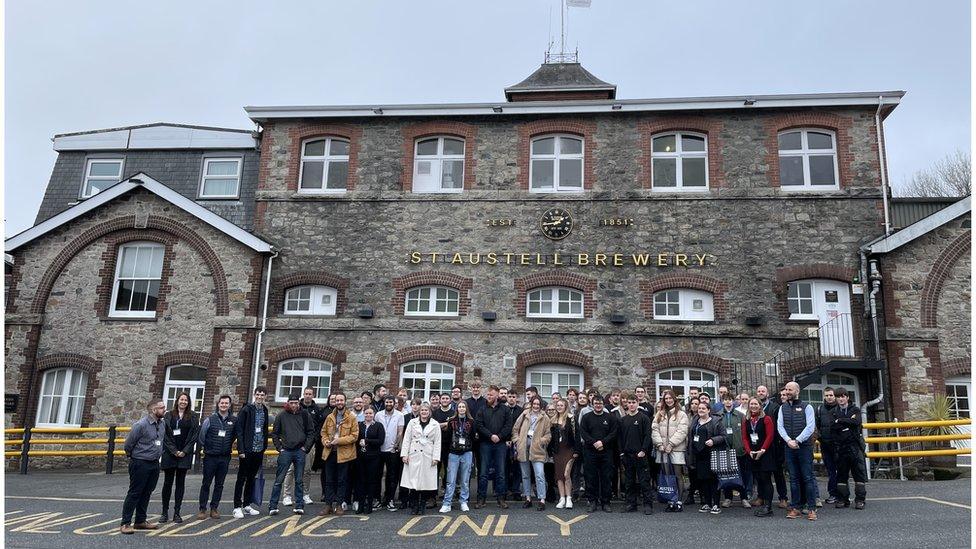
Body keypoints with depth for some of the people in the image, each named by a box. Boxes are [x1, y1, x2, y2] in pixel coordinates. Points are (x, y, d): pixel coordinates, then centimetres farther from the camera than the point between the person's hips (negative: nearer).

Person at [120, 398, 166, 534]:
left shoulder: (162, 424, 5)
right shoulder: (141, 425, -17)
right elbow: (128, 445, -7)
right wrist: (132, 456, 6)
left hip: (154, 464, 7)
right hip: (140, 464, -7)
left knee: (146, 493, 14)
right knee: (134, 493, -2)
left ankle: (141, 521, 24)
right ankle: (125, 523, 5)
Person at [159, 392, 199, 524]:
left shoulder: (193, 417, 4)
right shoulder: (168, 416, 4)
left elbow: (194, 435, 1)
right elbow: (165, 435, -1)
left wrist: (184, 451, -8)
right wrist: (174, 451, -9)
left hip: (184, 454, 0)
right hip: (169, 453, 0)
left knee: (180, 483, 4)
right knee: (167, 482, 4)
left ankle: (176, 512, 10)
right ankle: (165, 512, 13)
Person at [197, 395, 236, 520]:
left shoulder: (234, 420, 0)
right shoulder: (210, 419, -4)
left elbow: (235, 434, 14)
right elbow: (202, 435, 3)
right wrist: (202, 448, 7)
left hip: (225, 458, 2)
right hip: (210, 456, -2)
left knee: (219, 484, 8)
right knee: (206, 483, 4)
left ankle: (214, 508, 17)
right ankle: (202, 509, 11)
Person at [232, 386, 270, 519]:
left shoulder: (264, 410, 10)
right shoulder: (246, 409, -8)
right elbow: (239, 430, -12)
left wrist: (264, 447, 11)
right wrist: (241, 450, -16)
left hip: (259, 450, 6)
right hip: (247, 450, -6)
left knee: (251, 478, 13)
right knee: (241, 478, 1)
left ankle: (247, 505, 22)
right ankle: (237, 507, 6)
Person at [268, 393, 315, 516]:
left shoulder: (305, 415, 3)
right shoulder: (282, 416, 2)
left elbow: (311, 432, 6)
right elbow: (275, 434, 8)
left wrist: (306, 447, -1)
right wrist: (279, 448, 0)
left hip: (300, 451, 1)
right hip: (285, 451, -1)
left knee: (299, 481, 7)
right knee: (279, 480, 1)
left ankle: (299, 506, 13)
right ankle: (273, 506, 8)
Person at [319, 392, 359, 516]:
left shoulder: (351, 418, -3)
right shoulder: (329, 417, 11)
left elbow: (354, 436, -7)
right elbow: (323, 432, 15)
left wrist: (340, 440, -16)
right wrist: (325, 441, -5)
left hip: (344, 453, -4)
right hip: (330, 452, 4)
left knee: (342, 481, 3)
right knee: (329, 480, 7)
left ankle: (338, 505, 11)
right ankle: (329, 505, 13)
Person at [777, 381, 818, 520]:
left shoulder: (807, 407, 1)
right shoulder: (783, 408, 12)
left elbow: (810, 427, -8)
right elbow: (780, 426, 5)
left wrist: (797, 441, -14)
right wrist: (788, 440, -10)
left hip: (805, 446, -3)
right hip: (789, 447, 4)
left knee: (808, 477, -3)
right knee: (794, 478, 7)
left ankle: (811, 508, 2)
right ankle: (795, 507, 11)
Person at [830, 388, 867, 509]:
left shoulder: (855, 410, 6)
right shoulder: (833, 412, 9)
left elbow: (856, 422, -14)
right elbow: (832, 426, -7)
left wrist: (840, 421, -10)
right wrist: (848, 422, -12)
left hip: (855, 446, -2)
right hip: (840, 446, 2)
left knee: (859, 472, -2)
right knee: (841, 473, 6)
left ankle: (860, 499, 5)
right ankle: (842, 499, 13)